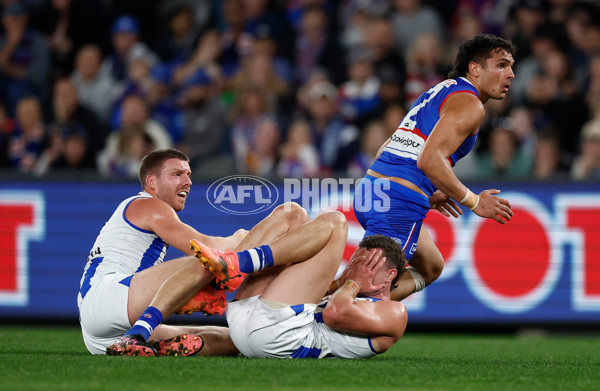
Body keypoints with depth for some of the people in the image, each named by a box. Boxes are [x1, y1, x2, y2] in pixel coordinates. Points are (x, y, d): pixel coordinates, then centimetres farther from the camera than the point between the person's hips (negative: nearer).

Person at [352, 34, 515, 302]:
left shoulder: (441, 91, 25)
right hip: (400, 201, -10)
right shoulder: (469, 104, -6)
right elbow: (430, 159, -19)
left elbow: (386, 151, 25)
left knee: (431, 268, 24)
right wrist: (473, 202, -9)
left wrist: (428, 195, 28)